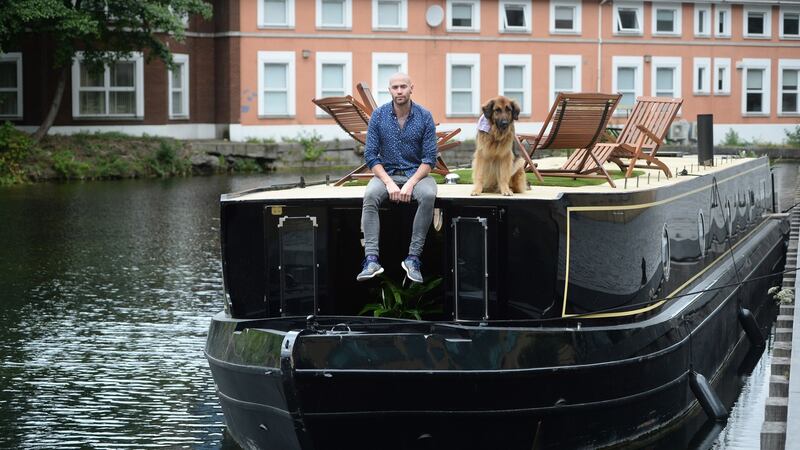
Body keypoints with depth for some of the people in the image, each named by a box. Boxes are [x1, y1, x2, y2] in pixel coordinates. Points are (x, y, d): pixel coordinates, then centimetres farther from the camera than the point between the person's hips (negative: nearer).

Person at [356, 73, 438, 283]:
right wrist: (389, 183, -18)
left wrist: (411, 184, -21)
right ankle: (371, 259, -38)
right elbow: (371, 155, -4)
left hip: (417, 173, -1)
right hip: (386, 173, 1)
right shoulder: (378, 115, -3)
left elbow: (430, 158, -7)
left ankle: (413, 258, -30)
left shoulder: (424, 116, -5)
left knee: (428, 195, -34)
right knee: (370, 195, -32)